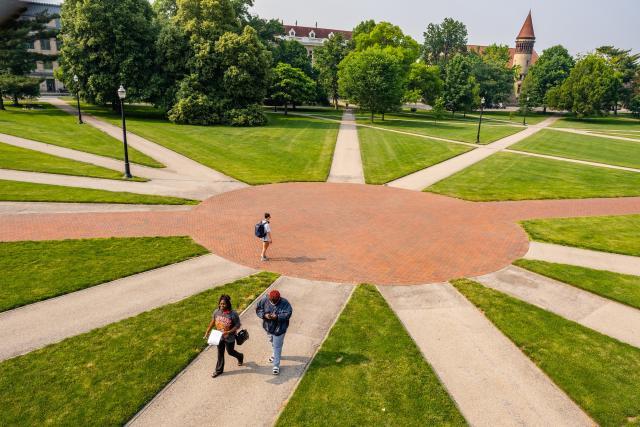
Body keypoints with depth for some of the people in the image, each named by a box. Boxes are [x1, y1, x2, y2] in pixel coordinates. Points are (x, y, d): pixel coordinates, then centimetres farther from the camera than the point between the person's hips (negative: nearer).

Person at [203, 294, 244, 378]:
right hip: (219, 337, 4)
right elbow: (212, 322, 4)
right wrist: (207, 332, 5)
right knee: (220, 353, 17)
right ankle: (219, 370, 35)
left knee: (230, 352, 17)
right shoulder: (216, 312, -12)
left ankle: (240, 356, 49)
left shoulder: (233, 314, -26)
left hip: (229, 338, -4)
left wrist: (228, 332, -28)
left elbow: (238, 325, -18)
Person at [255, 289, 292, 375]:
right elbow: (258, 309, -7)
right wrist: (264, 315, -26)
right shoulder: (264, 300, -14)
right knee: (272, 343, 29)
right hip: (268, 327, 5)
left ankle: (276, 366, 12)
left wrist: (277, 317, -38)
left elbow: (288, 314, -25)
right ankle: (274, 355, 56)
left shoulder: (284, 303, -23)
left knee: (277, 347, 1)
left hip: (279, 329, -5)